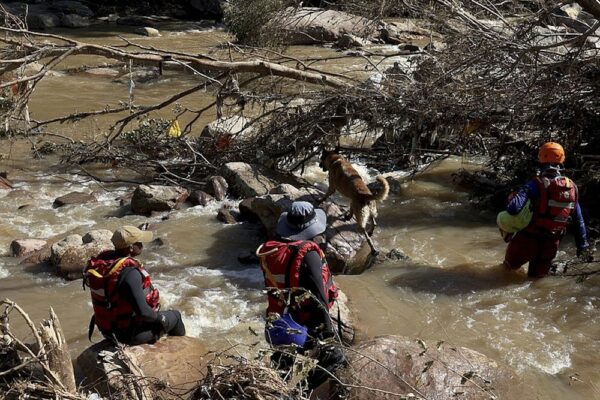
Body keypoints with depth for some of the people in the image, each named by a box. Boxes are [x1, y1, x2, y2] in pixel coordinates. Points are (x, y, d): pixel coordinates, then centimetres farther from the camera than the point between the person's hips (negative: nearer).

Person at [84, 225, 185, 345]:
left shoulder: (102, 260, -7)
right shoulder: (129, 272, -32)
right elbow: (143, 312, -31)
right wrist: (158, 317, -11)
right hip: (131, 334, -8)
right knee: (175, 315, 14)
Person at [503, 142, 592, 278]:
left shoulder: (537, 185, -19)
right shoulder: (572, 187, -2)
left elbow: (513, 209, -30)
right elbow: (579, 221, 5)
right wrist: (583, 246, 15)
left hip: (528, 241, -4)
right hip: (551, 245, 4)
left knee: (511, 264, 23)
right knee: (538, 276, 22)